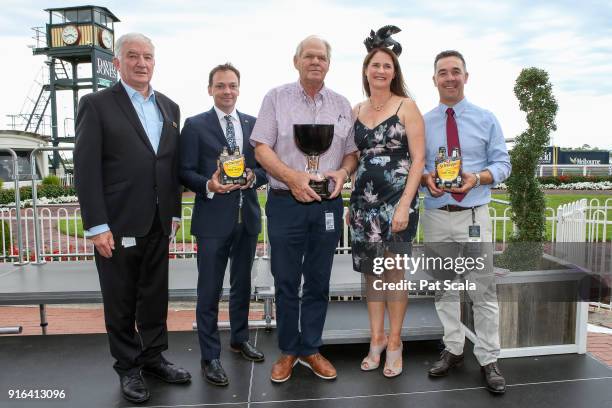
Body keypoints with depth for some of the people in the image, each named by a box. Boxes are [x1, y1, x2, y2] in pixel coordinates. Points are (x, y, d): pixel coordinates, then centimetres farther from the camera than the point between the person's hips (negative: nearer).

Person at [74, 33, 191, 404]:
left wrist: (174, 213, 10)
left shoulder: (169, 107, 11)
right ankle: (128, 367, 26)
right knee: (120, 301, 9)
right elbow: (86, 169, -9)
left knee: (156, 295, 15)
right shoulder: (97, 104, -4)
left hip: (158, 223, 5)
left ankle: (154, 356, 32)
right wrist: (97, 226, -14)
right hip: (118, 224, -4)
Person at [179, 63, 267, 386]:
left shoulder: (253, 123, 9)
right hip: (213, 218, -4)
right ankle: (210, 357, 17)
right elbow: (186, 172, -5)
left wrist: (253, 175, -12)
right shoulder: (195, 125, -1)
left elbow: (265, 166, 9)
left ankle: (239, 338, 38)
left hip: (247, 216, 4)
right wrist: (208, 185, -23)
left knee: (242, 284, 18)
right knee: (209, 291, 3)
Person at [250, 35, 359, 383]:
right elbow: (261, 148, -4)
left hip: (328, 205, 3)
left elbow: (352, 152, 12)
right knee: (286, 282, 7)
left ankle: (311, 349, 27)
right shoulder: (276, 98, 2)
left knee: (319, 282, 11)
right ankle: (288, 350, 25)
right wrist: (292, 177, -17)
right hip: (286, 203, -2)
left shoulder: (342, 105, 10)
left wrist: (343, 172, -9)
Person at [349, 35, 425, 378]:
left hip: (397, 201, -4)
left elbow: (418, 158, -7)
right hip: (363, 201, 5)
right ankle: (376, 338, 24)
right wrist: (350, 203, 10)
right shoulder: (356, 111, 12)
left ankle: (394, 342, 17)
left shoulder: (406, 106, -2)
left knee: (393, 272, 1)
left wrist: (405, 204, -16)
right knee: (370, 271, 10)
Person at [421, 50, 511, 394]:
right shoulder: (422, 123, 7)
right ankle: (453, 350, 28)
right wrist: (426, 178, -13)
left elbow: (503, 163, 4)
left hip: (474, 216, -1)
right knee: (444, 289, 12)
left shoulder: (486, 119, 5)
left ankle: (489, 360, 15)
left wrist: (478, 178, -16)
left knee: (484, 291, 0)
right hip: (436, 215, 2)